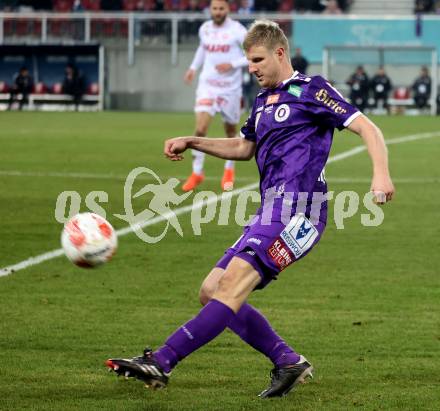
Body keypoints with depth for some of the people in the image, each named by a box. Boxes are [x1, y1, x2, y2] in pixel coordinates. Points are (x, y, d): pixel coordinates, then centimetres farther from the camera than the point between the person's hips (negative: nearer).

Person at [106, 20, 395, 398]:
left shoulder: (310, 90, -2)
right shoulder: (263, 102, 22)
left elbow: (366, 127, -8)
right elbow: (243, 147, 38)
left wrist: (381, 173, -24)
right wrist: (191, 142, 27)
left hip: (296, 212, -10)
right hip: (271, 211, 10)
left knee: (233, 283, -21)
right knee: (212, 291, 2)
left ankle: (161, 362, -28)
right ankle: (288, 361, 2)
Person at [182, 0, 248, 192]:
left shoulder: (237, 30, -11)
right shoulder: (205, 29, 4)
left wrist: (232, 64, -22)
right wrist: (193, 67, 16)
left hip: (230, 88, -2)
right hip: (207, 85, 2)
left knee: (231, 131, 14)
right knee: (200, 129, -14)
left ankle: (229, 170, 37)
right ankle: (197, 173, -2)